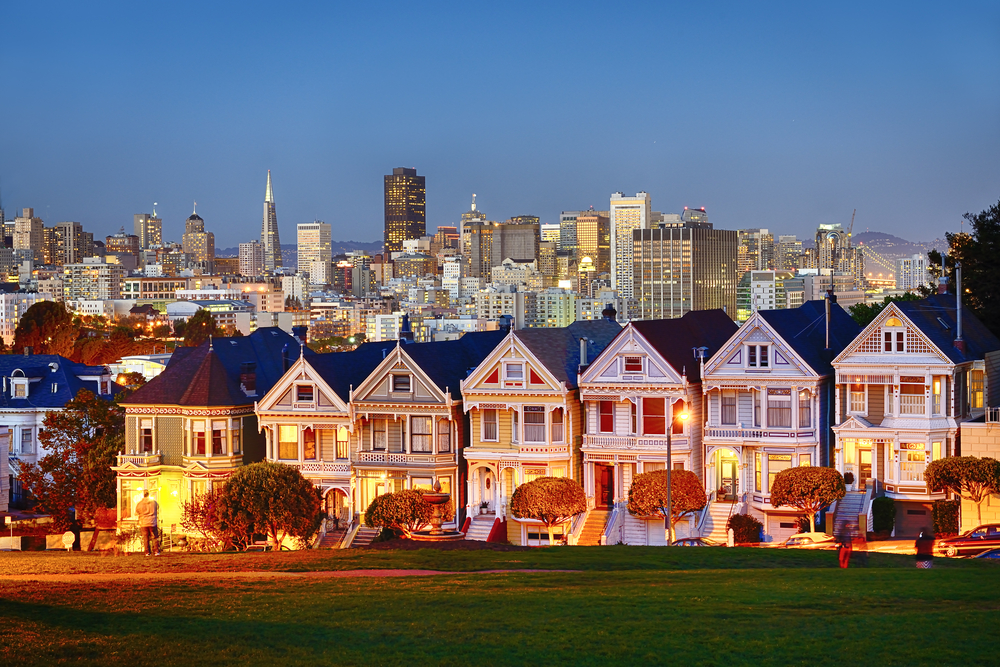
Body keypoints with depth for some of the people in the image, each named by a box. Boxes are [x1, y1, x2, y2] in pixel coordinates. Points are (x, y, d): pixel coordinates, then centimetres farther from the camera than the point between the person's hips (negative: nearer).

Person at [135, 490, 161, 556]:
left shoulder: (139, 504, -5)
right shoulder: (153, 502, -3)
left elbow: (136, 513, 4)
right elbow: (158, 508, 14)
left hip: (143, 523, 0)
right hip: (152, 523, 0)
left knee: (145, 538, 6)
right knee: (154, 537, 8)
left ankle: (148, 552, 5)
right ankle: (156, 551, 5)